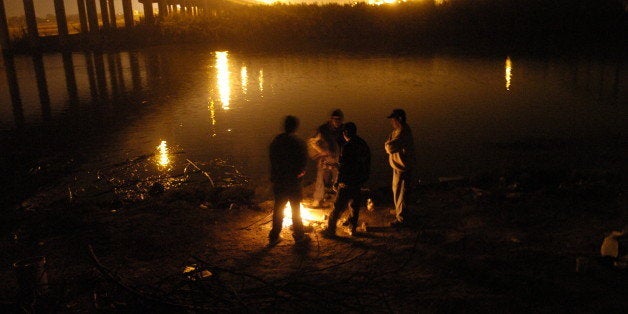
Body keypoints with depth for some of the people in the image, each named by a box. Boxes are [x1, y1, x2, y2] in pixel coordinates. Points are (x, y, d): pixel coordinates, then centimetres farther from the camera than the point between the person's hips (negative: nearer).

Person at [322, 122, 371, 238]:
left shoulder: (348, 146, -18)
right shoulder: (363, 144, 6)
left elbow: (343, 166, -19)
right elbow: (367, 163, 13)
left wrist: (338, 181, -11)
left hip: (347, 182, -7)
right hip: (360, 181, 8)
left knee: (338, 206, 0)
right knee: (355, 206, 18)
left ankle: (330, 230, 7)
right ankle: (353, 228, 27)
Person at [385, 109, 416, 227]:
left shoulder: (403, 133, -27)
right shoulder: (397, 130, 7)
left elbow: (390, 147, -33)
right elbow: (389, 146, 13)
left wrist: (388, 144, -14)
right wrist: (389, 144, -8)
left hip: (402, 168, -10)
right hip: (398, 166, 10)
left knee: (400, 193, 1)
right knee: (396, 190, 25)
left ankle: (401, 218, 13)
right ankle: (399, 210, 44)